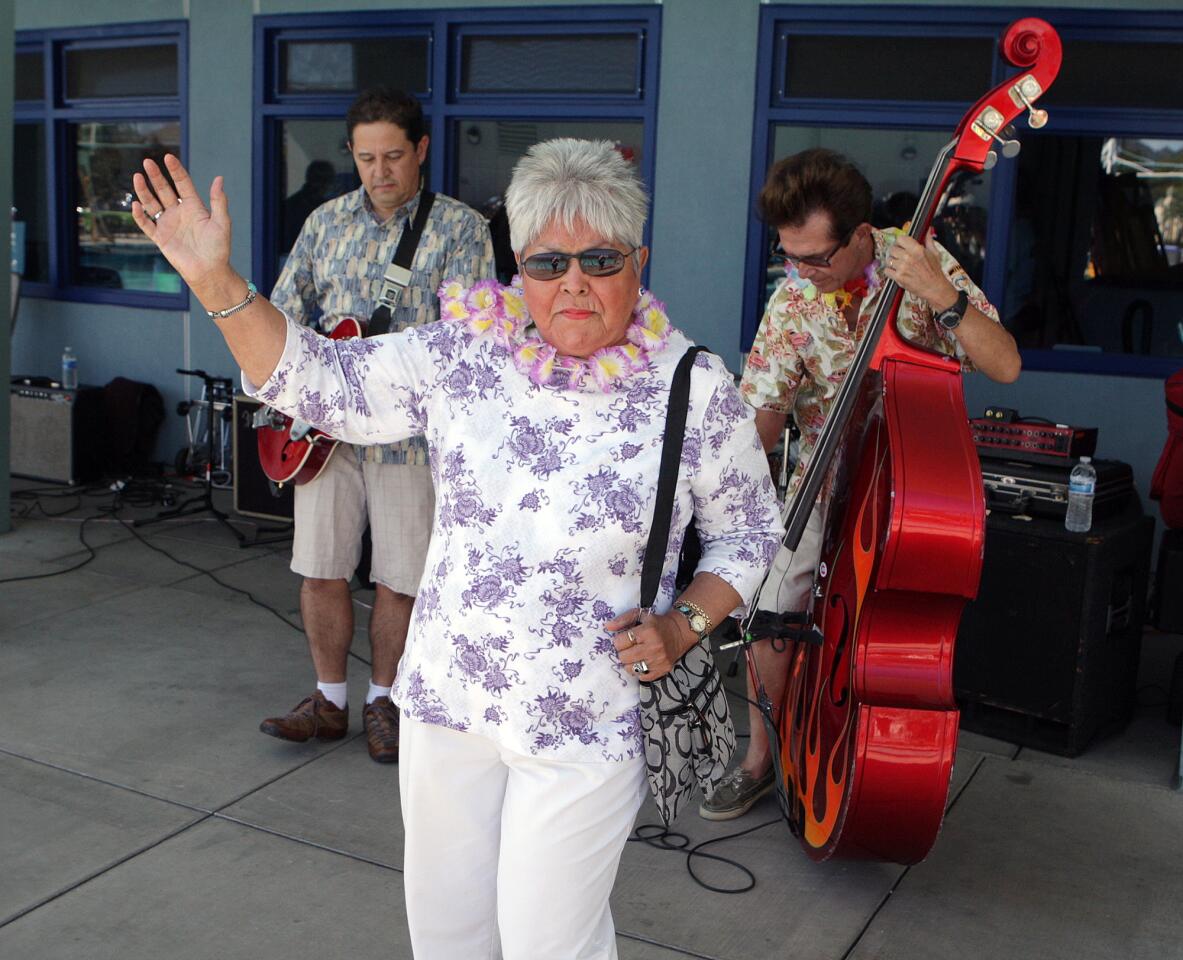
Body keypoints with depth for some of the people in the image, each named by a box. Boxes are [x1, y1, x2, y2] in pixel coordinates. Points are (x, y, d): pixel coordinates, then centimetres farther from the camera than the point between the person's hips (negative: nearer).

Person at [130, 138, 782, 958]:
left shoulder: (697, 390, -9)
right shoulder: (463, 355, -4)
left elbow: (750, 533, 2)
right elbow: (318, 381, -2)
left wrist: (683, 623, -12)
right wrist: (216, 282, -12)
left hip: (586, 727, -3)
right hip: (446, 696, 4)